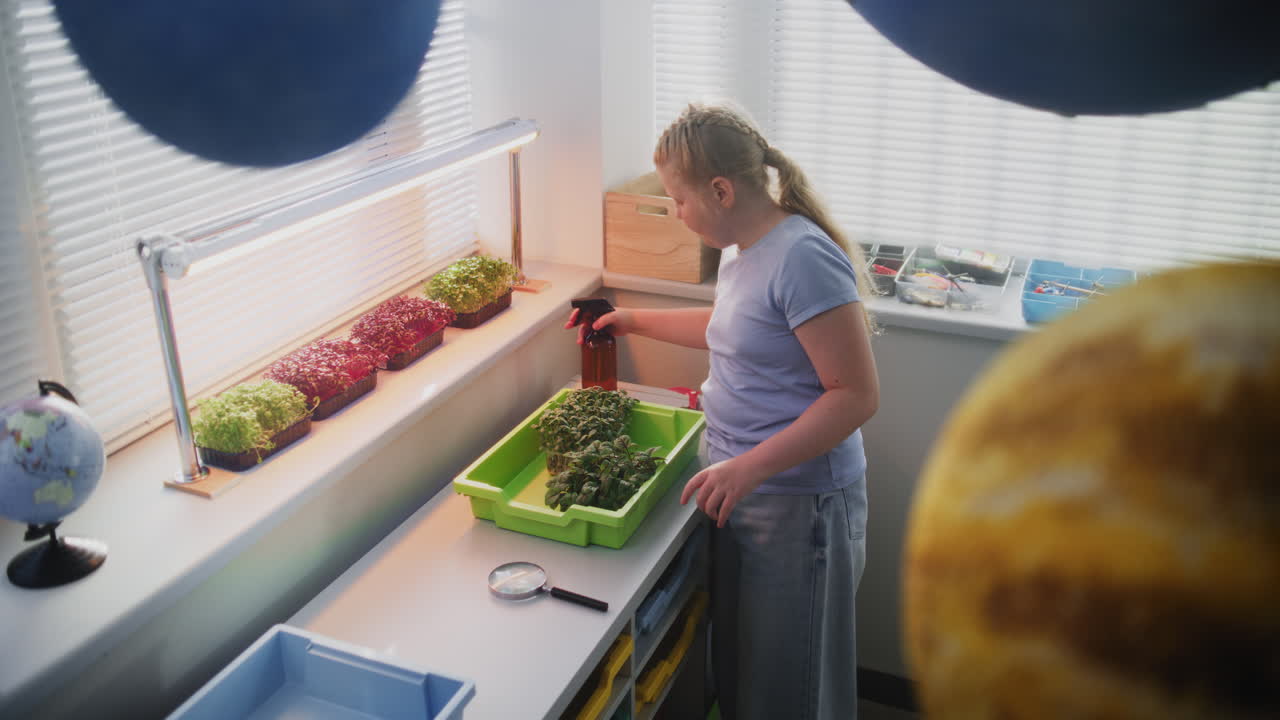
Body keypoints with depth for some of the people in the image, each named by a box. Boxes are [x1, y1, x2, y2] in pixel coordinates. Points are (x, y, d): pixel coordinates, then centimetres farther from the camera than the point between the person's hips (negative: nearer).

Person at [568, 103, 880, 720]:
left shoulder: (803, 257, -23)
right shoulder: (746, 250, 7)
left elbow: (857, 395, -25)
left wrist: (748, 467, -28)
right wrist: (635, 321, 25)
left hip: (797, 505, -9)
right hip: (739, 490, 9)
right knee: (735, 662, 23)